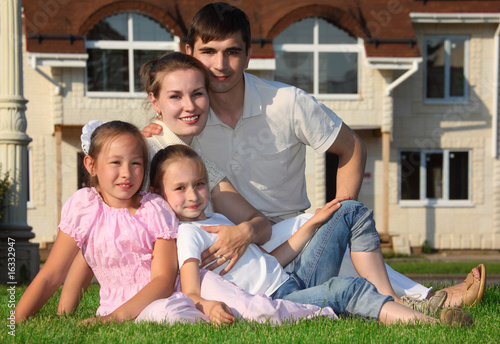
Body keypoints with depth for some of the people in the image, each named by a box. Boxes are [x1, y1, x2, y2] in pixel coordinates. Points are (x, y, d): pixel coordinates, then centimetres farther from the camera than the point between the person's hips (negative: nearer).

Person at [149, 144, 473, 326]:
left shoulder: (217, 219, 21)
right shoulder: (187, 233, -7)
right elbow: (190, 291, -22)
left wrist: (311, 225, 15)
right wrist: (207, 305, -47)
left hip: (294, 281, 10)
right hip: (274, 302, -10)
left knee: (352, 213, 11)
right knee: (345, 289, -36)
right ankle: (429, 322, -51)